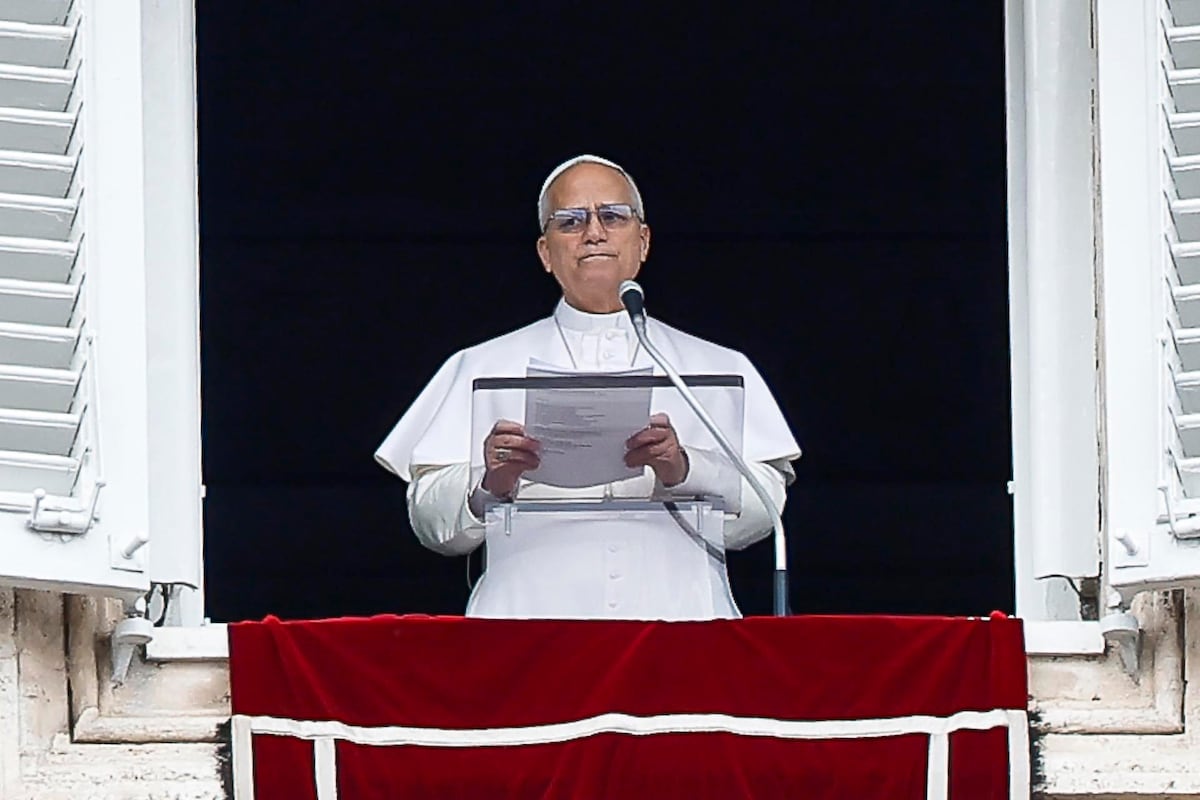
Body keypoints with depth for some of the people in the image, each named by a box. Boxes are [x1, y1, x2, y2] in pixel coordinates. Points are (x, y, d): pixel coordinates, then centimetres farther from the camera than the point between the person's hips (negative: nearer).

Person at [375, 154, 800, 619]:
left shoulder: (719, 368, 19)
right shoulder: (482, 368, 18)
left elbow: (764, 508, 6)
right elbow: (429, 521, 9)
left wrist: (682, 469, -11)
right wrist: (490, 485, -11)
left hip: (673, 618, 0)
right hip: (532, 618, 0)